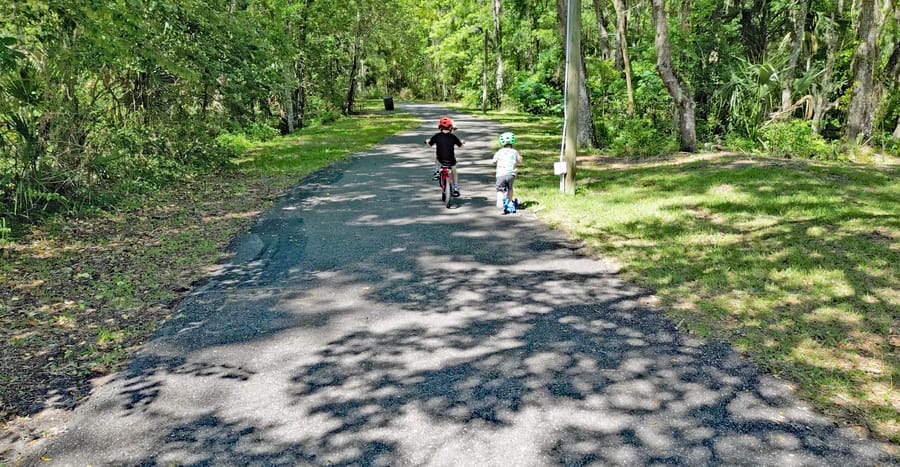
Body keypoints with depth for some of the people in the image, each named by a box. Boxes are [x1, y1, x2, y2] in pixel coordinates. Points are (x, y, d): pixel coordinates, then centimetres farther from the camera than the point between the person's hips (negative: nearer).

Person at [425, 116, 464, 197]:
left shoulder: (437, 136, -4)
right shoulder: (452, 137, -3)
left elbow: (430, 144, 8)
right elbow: (460, 145, 9)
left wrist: (427, 141, 32)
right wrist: (462, 142, 33)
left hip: (440, 159, 0)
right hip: (451, 160, 0)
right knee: (454, 172, 27)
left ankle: (437, 171, 28)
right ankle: (455, 188, 24)